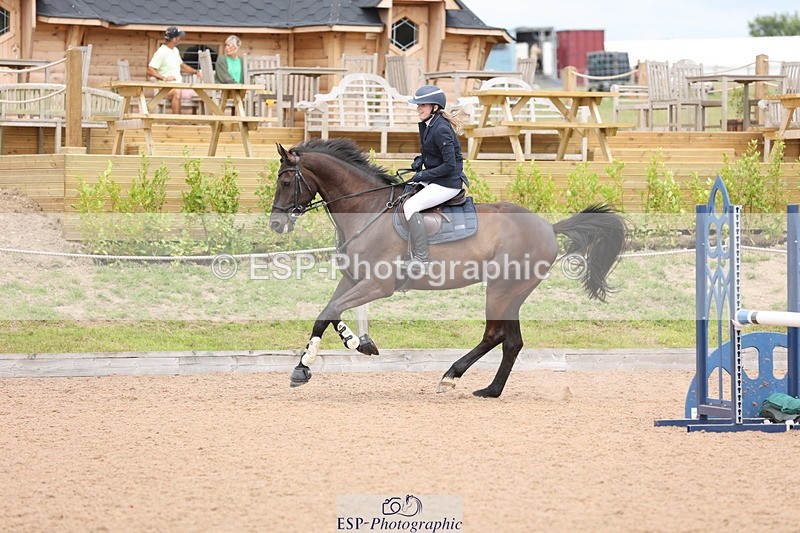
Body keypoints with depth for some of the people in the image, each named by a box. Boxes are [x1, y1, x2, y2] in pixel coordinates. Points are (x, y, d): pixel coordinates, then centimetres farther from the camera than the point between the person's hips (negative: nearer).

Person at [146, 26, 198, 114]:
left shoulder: (175, 51, 19)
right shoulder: (161, 52, -9)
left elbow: (181, 66, 33)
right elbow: (150, 70, -16)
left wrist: (195, 72, 21)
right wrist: (164, 78, -27)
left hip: (179, 86, 8)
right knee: (177, 93, -40)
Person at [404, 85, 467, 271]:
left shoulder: (441, 130, -22)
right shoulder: (427, 125, 9)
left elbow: (450, 165, -23)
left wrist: (424, 175, -17)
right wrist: (420, 160, 5)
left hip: (448, 183, -11)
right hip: (433, 179, 11)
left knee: (411, 206, -21)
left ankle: (421, 261, -23)